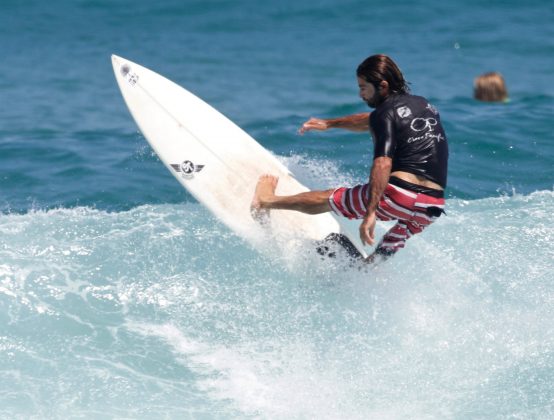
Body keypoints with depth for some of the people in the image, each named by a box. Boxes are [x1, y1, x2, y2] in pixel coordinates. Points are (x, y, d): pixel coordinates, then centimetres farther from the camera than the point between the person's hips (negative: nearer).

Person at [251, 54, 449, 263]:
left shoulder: (386, 113, -4)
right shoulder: (424, 105, 21)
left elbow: (383, 164, -19)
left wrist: (370, 213, -25)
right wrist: (329, 123, 44)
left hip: (400, 194, -6)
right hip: (433, 208, 6)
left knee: (327, 199, 16)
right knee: (376, 260, 23)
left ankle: (266, 201, 35)